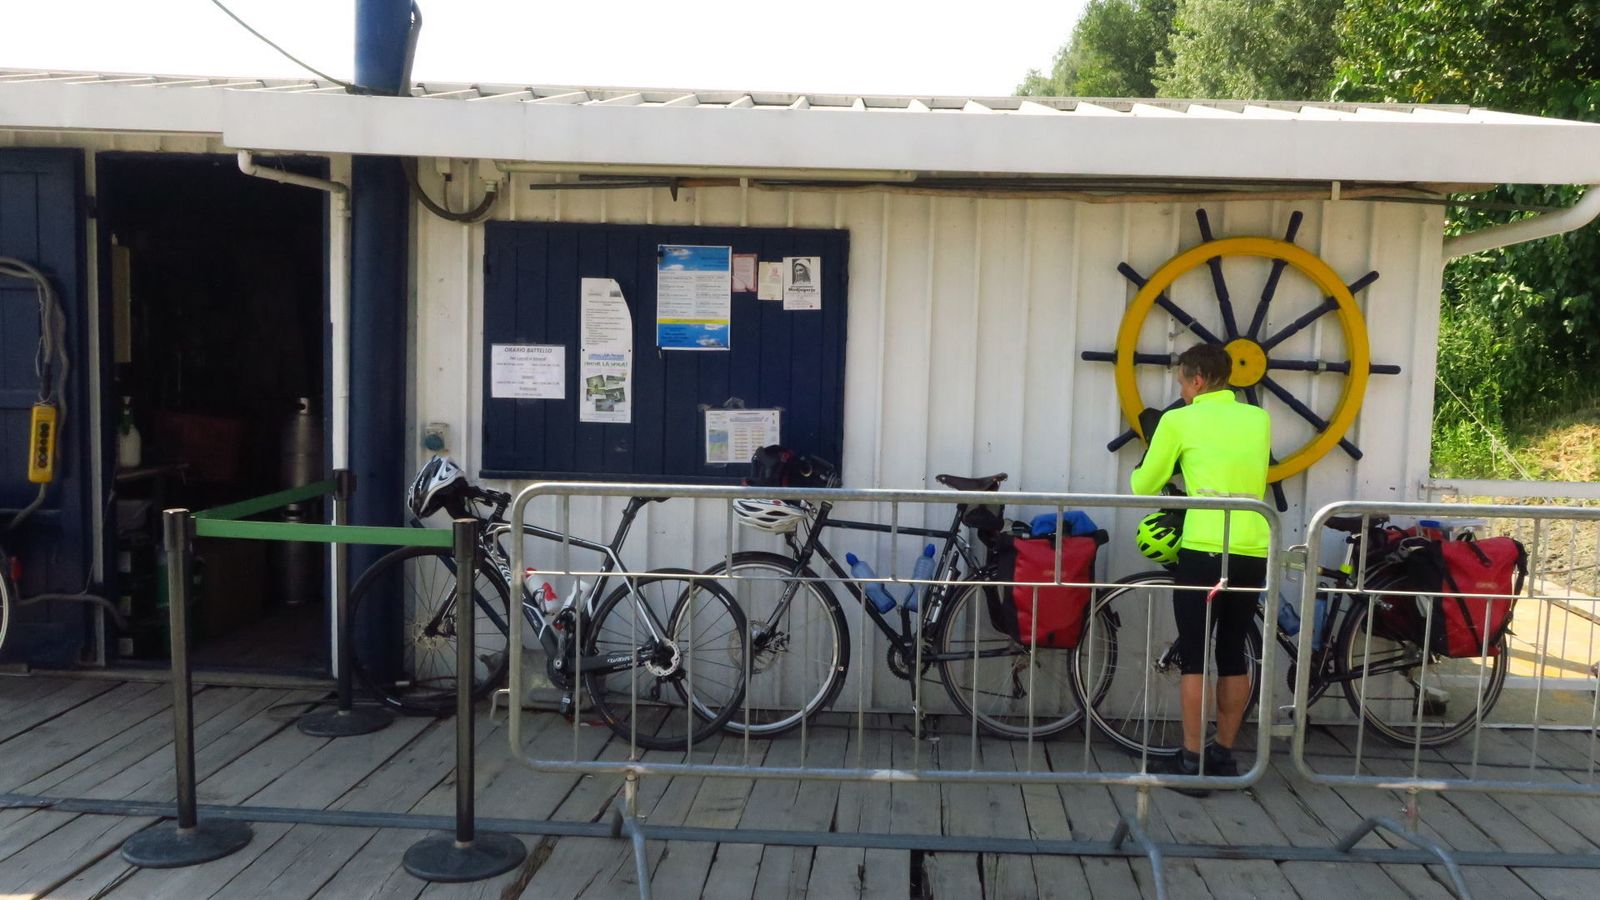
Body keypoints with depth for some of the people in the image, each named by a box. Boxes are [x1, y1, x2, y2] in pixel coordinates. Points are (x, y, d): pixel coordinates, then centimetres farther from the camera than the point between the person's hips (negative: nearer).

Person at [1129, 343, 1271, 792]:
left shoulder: (1180, 420, 0)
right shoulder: (1260, 418, 13)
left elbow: (1144, 485, 7)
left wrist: (1143, 472, 29)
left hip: (1204, 551, -5)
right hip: (1253, 553, 5)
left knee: (1194, 656, 2)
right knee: (1233, 654, 14)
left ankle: (1192, 760, 2)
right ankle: (1224, 754, 22)